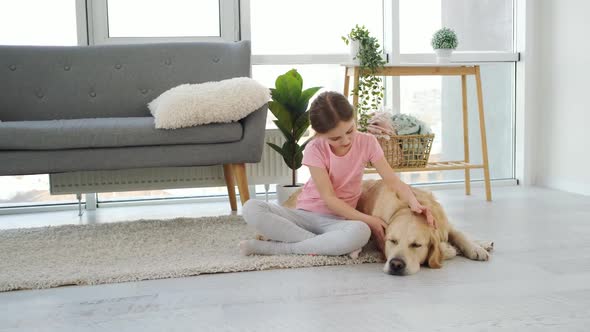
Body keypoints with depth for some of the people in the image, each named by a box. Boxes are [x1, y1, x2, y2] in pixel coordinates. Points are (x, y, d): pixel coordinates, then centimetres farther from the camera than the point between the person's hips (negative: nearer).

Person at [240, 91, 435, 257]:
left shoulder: (367, 143, -7)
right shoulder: (315, 149, -13)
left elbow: (393, 180, -9)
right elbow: (329, 198, -15)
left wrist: (414, 203, -29)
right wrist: (368, 219, -23)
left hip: (339, 218, 1)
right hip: (305, 213, 0)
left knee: (361, 233, -39)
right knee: (251, 209, -25)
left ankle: (276, 248, -24)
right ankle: (321, 243, -27)